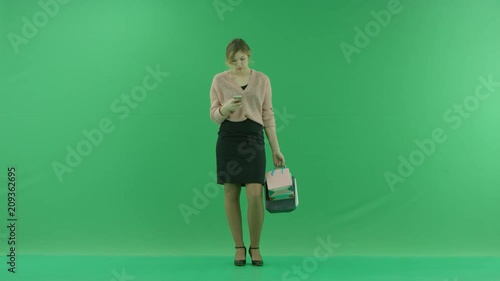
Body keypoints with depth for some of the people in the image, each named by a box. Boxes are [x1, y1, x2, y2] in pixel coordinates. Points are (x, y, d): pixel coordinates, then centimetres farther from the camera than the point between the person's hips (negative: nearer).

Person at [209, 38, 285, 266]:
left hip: (254, 139, 0)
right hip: (228, 139, 0)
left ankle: (255, 247, 10)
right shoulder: (219, 80, 2)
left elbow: (268, 116, 6)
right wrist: (226, 107, -22)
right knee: (231, 195, 4)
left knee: (255, 195, -9)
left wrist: (276, 149, 3)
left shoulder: (262, 79, 5)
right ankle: (239, 247, 18)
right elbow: (215, 116, 0)